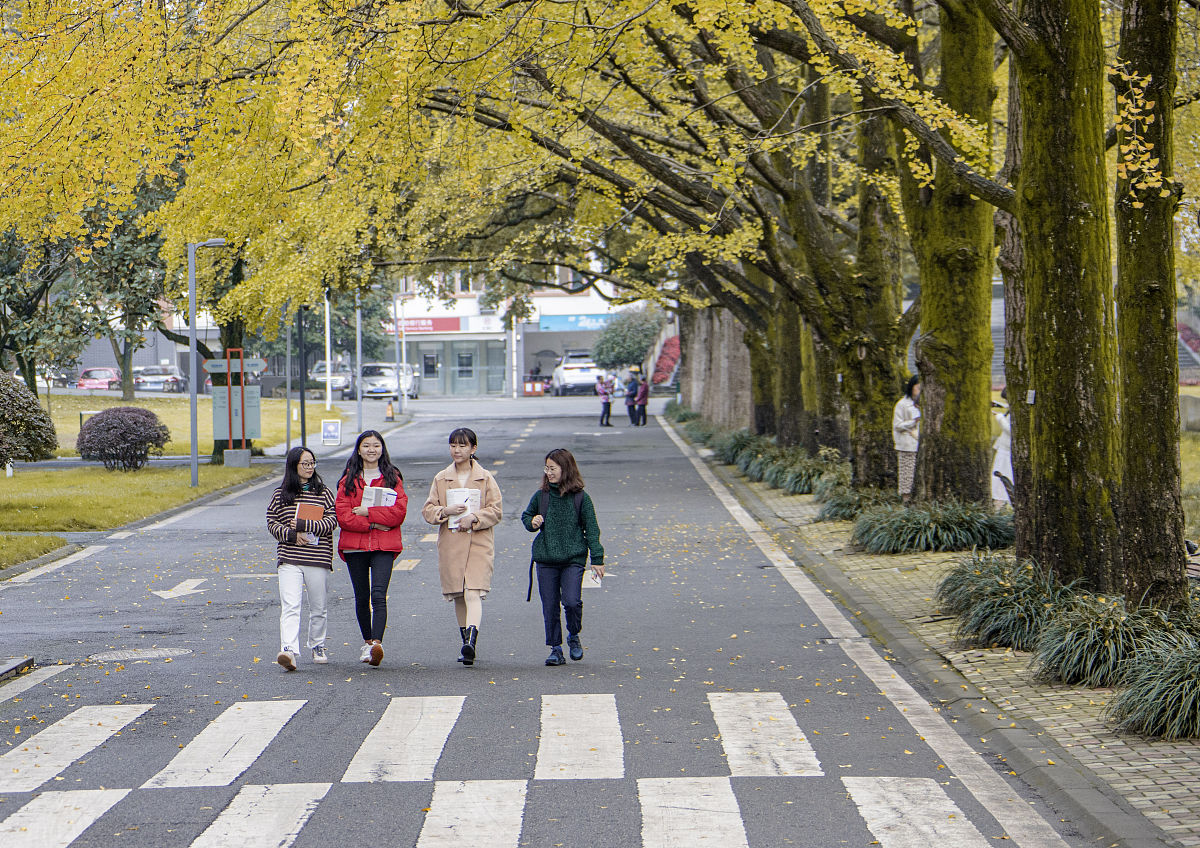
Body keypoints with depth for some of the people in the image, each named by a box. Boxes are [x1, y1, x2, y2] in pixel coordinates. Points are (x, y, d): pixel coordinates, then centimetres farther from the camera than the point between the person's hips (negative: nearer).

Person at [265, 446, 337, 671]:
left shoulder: (324, 493, 7)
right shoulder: (281, 494, 8)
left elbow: (332, 521, -2)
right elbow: (271, 522, 7)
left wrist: (304, 525, -14)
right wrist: (292, 534, -11)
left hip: (318, 559, 1)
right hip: (289, 558, -1)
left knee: (318, 608, 10)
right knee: (289, 606, -15)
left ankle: (317, 646, 30)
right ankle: (289, 651, -26)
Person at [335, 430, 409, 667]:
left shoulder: (392, 478, 8)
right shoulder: (349, 480, 9)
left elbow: (399, 512, -4)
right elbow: (342, 515, -2)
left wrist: (367, 512, -10)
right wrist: (372, 524, -12)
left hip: (384, 545, -2)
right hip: (355, 546, 2)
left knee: (378, 595, -17)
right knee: (361, 597, 9)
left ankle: (377, 643, -29)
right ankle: (367, 642, 25)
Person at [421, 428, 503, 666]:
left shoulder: (485, 478, 4)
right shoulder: (441, 479, 11)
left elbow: (496, 510, 1)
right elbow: (428, 510, 8)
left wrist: (474, 517, -16)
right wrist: (446, 511, -12)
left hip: (478, 544, -3)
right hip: (450, 545, 4)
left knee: (473, 594, -19)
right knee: (458, 597, 10)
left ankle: (471, 641, -32)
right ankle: (466, 641, 24)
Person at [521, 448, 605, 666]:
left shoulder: (580, 497, -2)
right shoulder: (541, 496, 5)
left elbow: (591, 529, 2)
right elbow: (526, 516, 20)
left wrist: (597, 559, -1)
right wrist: (532, 522, -4)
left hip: (573, 559, -3)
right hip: (546, 559, 3)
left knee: (571, 601, -16)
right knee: (550, 606, 3)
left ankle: (574, 636, 11)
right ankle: (555, 649, 14)